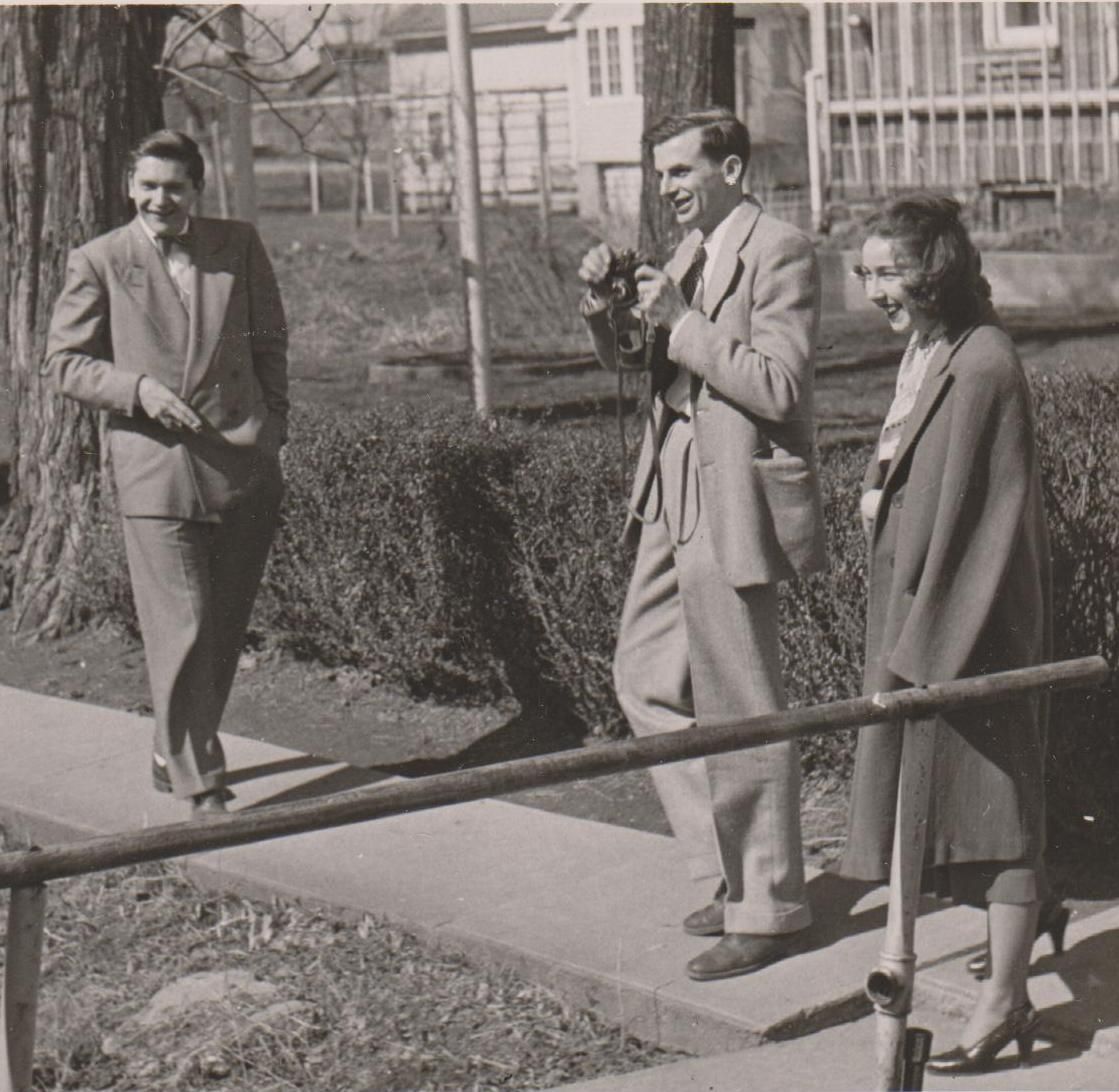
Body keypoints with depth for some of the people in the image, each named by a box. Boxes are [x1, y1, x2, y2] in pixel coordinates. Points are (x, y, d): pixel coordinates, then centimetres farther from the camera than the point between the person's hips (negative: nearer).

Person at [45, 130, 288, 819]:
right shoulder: (99, 262, 1)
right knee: (181, 631, -7)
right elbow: (66, 362, 3)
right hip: (155, 470, -3)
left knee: (225, 629, 11)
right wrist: (138, 389, -13)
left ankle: (177, 755, 30)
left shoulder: (239, 246, 9)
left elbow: (270, 342, 17)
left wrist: (272, 428, 8)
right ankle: (198, 785, 1)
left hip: (242, 466, 3)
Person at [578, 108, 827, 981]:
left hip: (736, 504, -9)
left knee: (741, 710, -3)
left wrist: (679, 324, -20)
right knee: (647, 679, 13)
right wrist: (606, 304, 0)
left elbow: (778, 386, -20)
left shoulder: (781, 253, -11)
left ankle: (769, 909, 9)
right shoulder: (688, 252, 15)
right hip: (675, 497, 9)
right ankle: (734, 867, 25)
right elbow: (620, 360, 20)